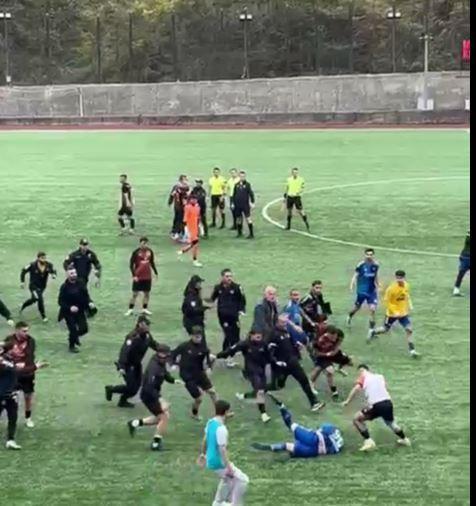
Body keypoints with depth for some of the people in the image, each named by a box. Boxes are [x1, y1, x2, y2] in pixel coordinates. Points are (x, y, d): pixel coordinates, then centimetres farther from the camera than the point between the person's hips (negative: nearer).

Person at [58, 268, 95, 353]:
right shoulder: (64, 287, -17)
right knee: (73, 330, -3)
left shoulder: (80, 283, -6)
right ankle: (72, 346, 24)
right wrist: (70, 307, -29)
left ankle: (75, 336, 38)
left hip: (80, 311, 4)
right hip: (68, 312, -4)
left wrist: (89, 302, -15)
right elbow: (60, 301, -15)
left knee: (84, 329, 4)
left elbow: (86, 295, 4)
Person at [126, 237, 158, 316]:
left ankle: (145, 309, 19)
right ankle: (130, 309, 6)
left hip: (147, 277, 4)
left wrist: (156, 273, 14)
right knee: (135, 293, -1)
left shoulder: (150, 251, 3)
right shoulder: (136, 252, -10)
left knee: (147, 293, 8)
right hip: (138, 277, -4)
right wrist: (134, 275, -14)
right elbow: (131, 264, -7)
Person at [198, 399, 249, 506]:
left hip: (210, 461, 10)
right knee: (242, 480, -3)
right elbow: (222, 449, -26)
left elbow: (205, 439, 16)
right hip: (219, 463, -10)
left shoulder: (210, 422, 3)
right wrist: (229, 467, -24)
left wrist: (203, 454, 29)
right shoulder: (221, 429, -25)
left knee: (227, 478, 33)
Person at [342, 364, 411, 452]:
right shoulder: (380, 376, 24)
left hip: (376, 405, -6)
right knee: (390, 422, 34)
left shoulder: (363, 377, 9)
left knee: (357, 419, 8)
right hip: (388, 402, 6)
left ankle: (368, 441, -1)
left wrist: (347, 401, -8)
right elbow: (385, 386, 18)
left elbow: (356, 388, -6)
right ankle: (404, 439, 50)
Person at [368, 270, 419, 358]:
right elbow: (386, 301, -19)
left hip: (404, 312, 4)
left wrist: (410, 305, 4)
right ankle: (373, 332, 45)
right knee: (385, 330, 13)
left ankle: (412, 350, -5)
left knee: (409, 329, -9)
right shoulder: (391, 288, -25)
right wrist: (394, 312, -25)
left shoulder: (406, 285, -5)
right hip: (392, 313, -4)